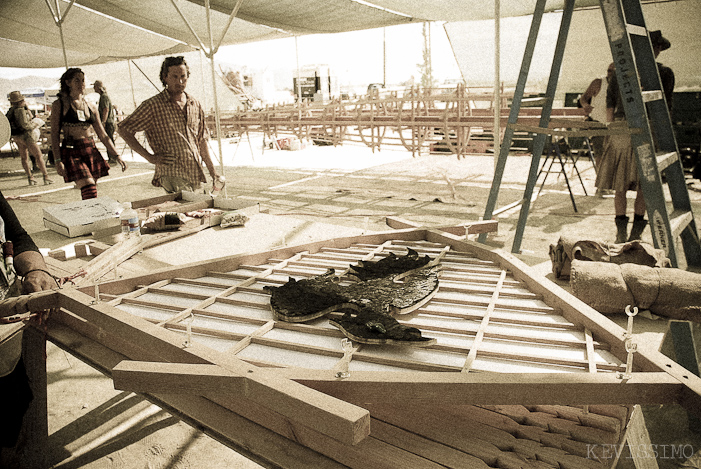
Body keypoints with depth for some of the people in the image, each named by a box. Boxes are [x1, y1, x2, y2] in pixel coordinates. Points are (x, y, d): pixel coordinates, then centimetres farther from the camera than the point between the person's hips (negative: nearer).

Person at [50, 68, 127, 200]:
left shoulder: (90, 107, 13)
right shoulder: (59, 105, 1)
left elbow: (102, 135, 15)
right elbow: (54, 134, -2)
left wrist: (117, 156, 10)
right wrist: (58, 160, -11)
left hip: (91, 151, 5)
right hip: (72, 152, -5)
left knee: (92, 190, 4)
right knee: (90, 194, -20)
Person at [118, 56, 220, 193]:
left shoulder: (196, 105, 13)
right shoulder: (153, 105, -4)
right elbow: (123, 129, 0)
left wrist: (212, 171, 15)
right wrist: (150, 157, -6)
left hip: (196, 176, 5)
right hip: (172, 175, -5)